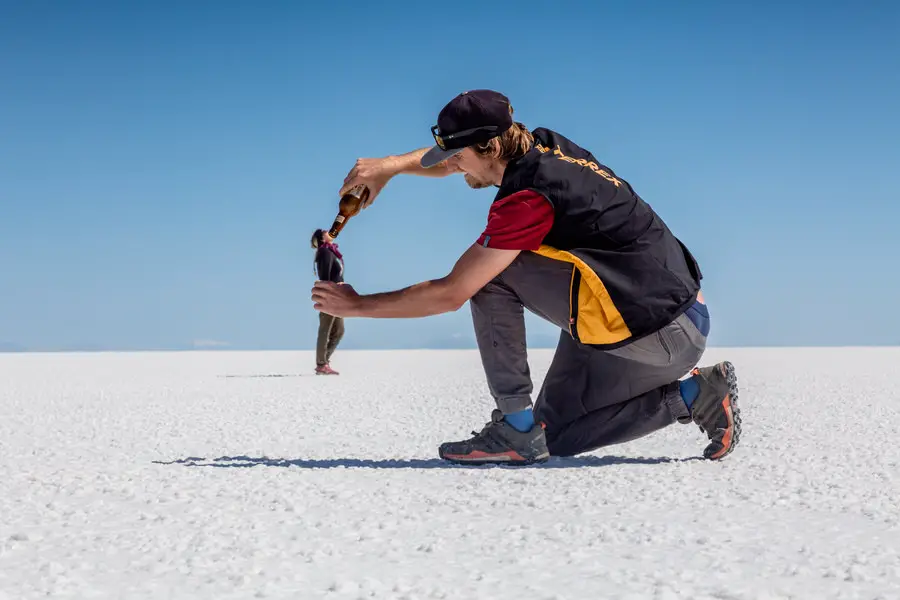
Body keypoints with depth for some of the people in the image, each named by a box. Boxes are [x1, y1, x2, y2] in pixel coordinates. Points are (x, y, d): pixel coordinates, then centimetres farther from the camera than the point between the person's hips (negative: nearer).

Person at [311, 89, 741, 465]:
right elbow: (456, 157, 24)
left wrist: (358, 305, -6)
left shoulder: (527, 197, -21)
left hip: (663, 337, -9)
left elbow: (450, 295, -16)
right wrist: (390, 166, 7)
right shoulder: (545, 147, 4)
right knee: (553, 429, 16)